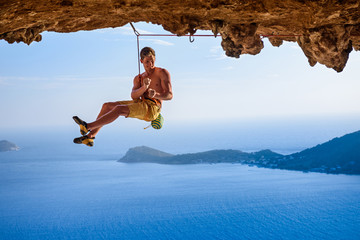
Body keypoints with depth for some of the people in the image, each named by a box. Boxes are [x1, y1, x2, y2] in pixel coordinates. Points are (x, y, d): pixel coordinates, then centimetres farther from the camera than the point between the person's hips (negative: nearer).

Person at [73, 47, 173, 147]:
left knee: (119, 109, -28)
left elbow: (169, 95, -8)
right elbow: (133, 96, -2)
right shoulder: (138, 78, 18)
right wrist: (144, 88, -23)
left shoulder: (162, 73, 3)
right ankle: (90, 136, -9)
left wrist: (156, 95, -29)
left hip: (152, 108, -7)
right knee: (107, 106, -5)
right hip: (140, 104, 7)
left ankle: (87, 127, -30)